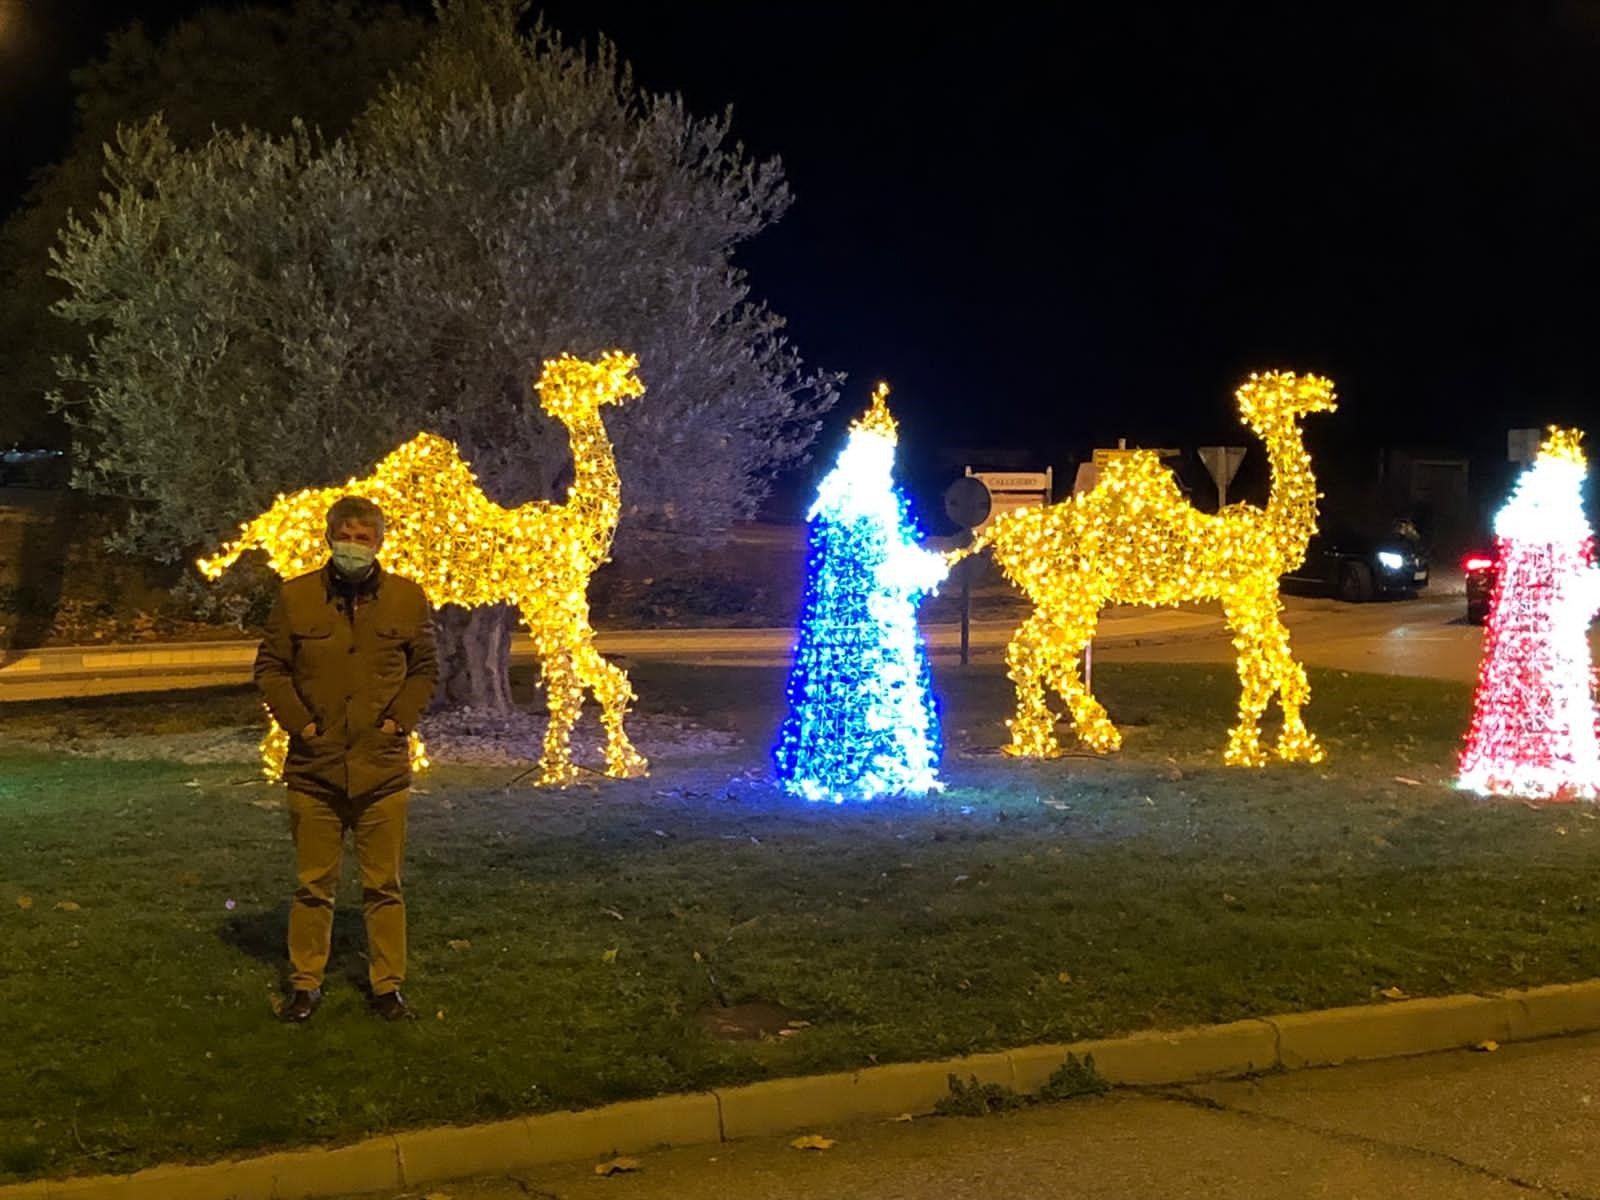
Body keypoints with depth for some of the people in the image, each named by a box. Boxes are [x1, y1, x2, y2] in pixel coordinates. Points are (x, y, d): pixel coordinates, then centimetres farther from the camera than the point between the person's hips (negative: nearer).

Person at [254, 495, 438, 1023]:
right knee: (313, 884, 9)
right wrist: (299, 722, -4)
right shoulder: (295, 597, -1)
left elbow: (425, 669, 11)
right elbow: (270, 667, 6)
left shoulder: (408, 599, 1)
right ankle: (305, 984, 21)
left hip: (383, 768, 0)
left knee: (383, 885, 7)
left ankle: (388, 986, 18)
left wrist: (399, 720, -2)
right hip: (314, 767, 0)